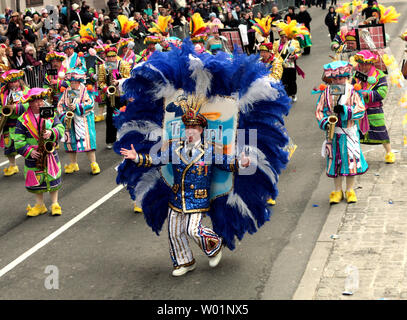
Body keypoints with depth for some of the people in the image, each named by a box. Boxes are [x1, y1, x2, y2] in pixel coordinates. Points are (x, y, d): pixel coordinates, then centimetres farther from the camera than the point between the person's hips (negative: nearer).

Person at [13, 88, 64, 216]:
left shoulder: (51, 115, 2)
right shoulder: (23, 120, -4)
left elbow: (60, 128, -4)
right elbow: (18, 140, -6)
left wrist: (51, 132, -25)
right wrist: (29, 151, -17)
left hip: (50, 152, 1)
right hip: (33, 157, 0)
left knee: (53, 180, 4)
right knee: (35, 181, 9)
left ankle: (55, 204, 20)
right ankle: (40, 205, 26)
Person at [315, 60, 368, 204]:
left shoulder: (352, 91, -3)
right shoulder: (326, 92, 3)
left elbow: (360, 110, -8)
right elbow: (319, 110, 4)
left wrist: (345, 110, -21)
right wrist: (324, 122, -13)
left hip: (349, 133, -2)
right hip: (332, 133, 2)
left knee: (351, 160, 2)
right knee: (334, 160, 6)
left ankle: (350, 190, 17)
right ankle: (337, 191, 18)